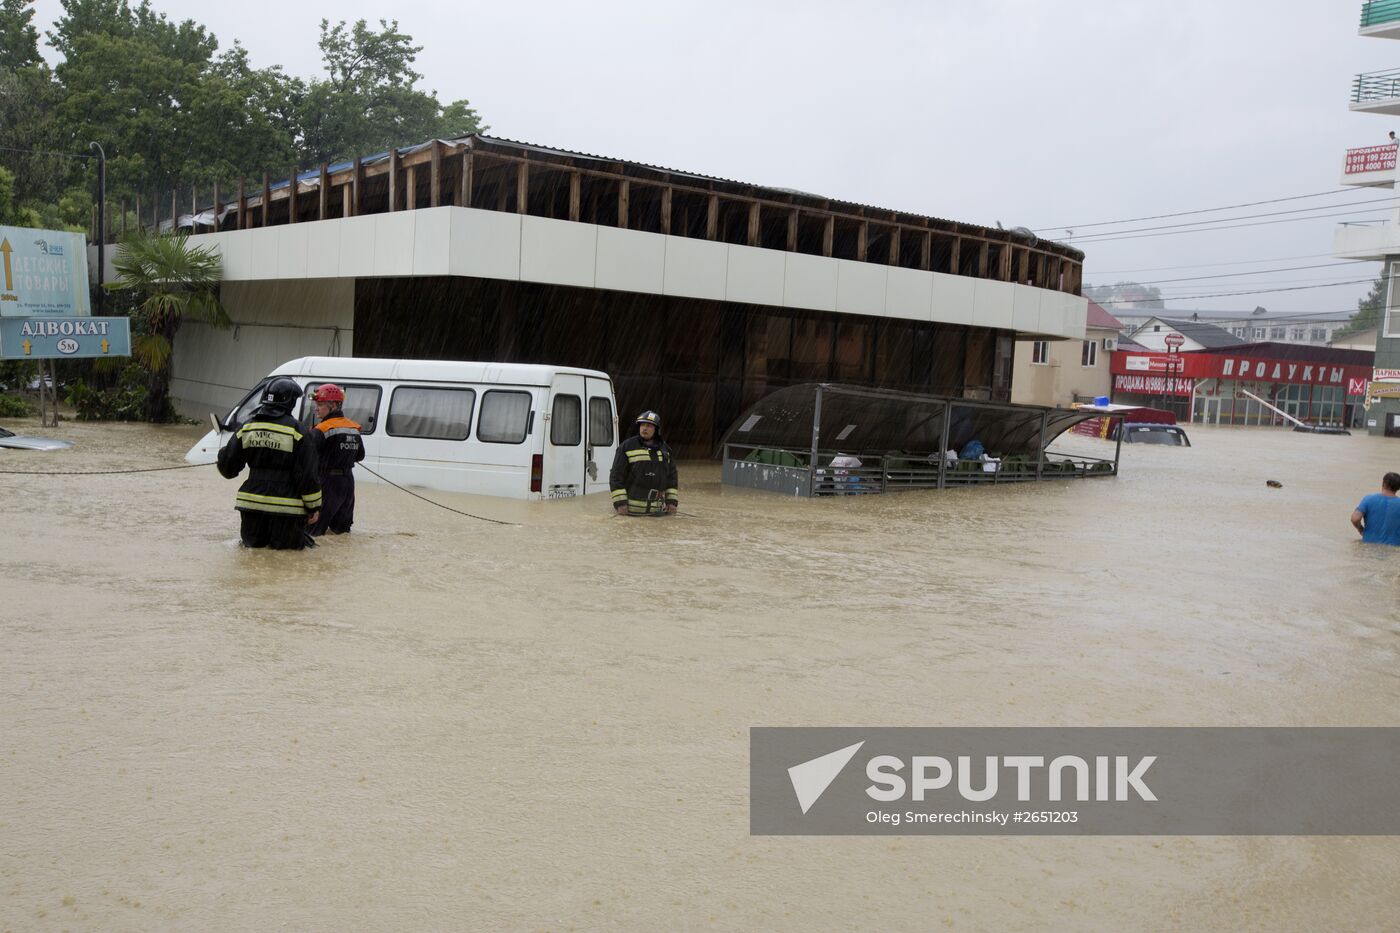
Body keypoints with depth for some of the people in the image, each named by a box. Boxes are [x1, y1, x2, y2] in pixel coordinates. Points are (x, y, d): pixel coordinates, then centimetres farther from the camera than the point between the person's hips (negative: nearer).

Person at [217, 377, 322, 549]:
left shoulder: (247, 427, 4)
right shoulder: (297, 430, -9)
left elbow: (228, 467, 10)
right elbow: (308, 475, -9)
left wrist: (223, 452, 34)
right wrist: (314, 506, 1)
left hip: (251, 502, 4)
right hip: (286, 507, -4)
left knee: (253, 542, 21)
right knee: (289, 545, 10)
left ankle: (257, 539, -5)